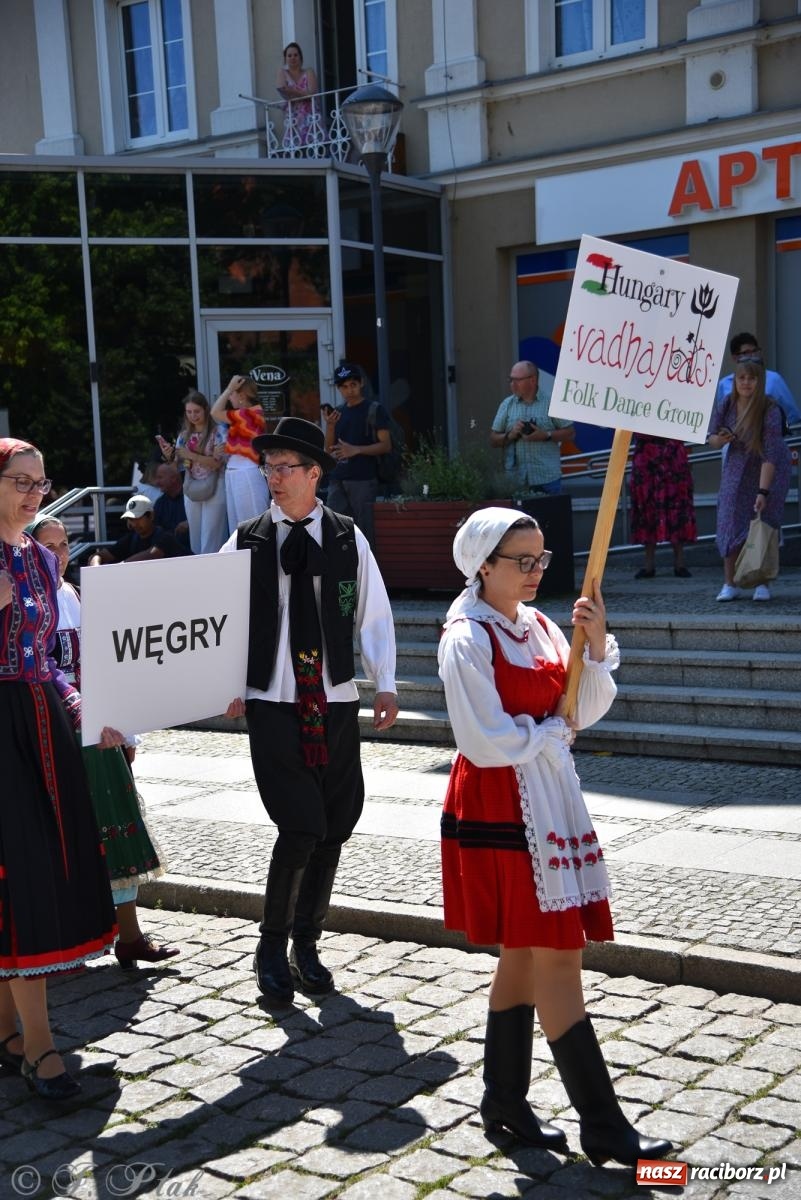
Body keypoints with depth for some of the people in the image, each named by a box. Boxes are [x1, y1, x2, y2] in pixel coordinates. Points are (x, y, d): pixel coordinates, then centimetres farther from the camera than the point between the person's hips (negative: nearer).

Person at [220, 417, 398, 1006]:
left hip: (335, 703, 2)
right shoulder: (246, 542, 2)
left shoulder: (349, 539, 5)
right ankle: (272, 946, 9)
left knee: (335, 827, 6)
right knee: (301, 826, -11)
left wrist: (385, 685, 0)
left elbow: (374, 616, 6)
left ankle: (306, 944, 24)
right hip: (272, 704, -2)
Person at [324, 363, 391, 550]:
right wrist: (330, 425, -2)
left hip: (363, 480, -5)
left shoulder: (374, 410, 0)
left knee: (364, 530, -5)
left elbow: (386, 445, -7)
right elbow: (329, 449, 15)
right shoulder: (338, 412, 16)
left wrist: (356, 450, -19)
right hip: (338, 479, 5)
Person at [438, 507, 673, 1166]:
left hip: (549, 803, 8)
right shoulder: (467, 639, -14)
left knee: (526, 955, 15)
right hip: (499, 810, -8)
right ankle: (602, 1125, 4)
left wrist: (597, 646, -10)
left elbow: (584, 710, 4)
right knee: (557, 960, -4)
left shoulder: (539, 626, 9)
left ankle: (505, 1098, 28)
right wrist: (554, 730, -6)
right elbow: (488, 742, -19)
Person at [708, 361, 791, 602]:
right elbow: (712, 439, -3)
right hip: (738, 467, 3)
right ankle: (729, 584, 0)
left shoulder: (770, 411, -29)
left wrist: (763, 492, -39)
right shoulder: (726, 405, -16)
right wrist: (720, 439, -27)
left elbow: (770, 455, -33)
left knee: (764, 522, -7)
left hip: (770, 470, -3)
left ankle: (762, 584, 3)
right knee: (730, 520, -5)